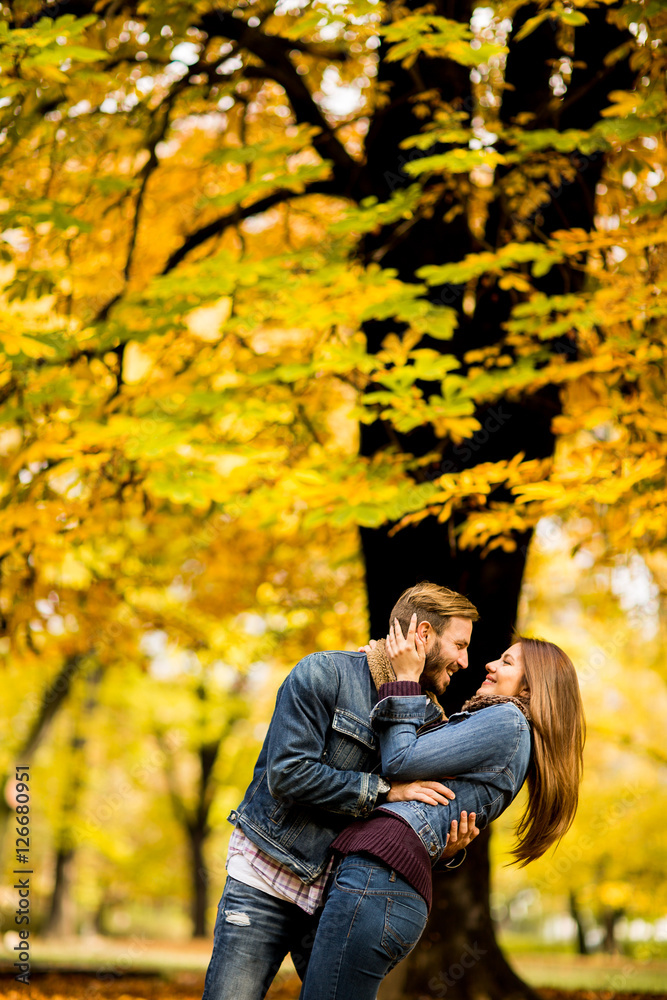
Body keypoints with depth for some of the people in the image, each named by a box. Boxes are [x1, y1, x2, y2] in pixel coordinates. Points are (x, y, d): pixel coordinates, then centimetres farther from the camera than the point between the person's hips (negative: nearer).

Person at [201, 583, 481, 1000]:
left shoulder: (425, 720, 9)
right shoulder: (323, 674, -9)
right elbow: (287, 774, -19)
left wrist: (445, 848, -11)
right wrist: (383, 790, -19)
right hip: (266, 883, -5)